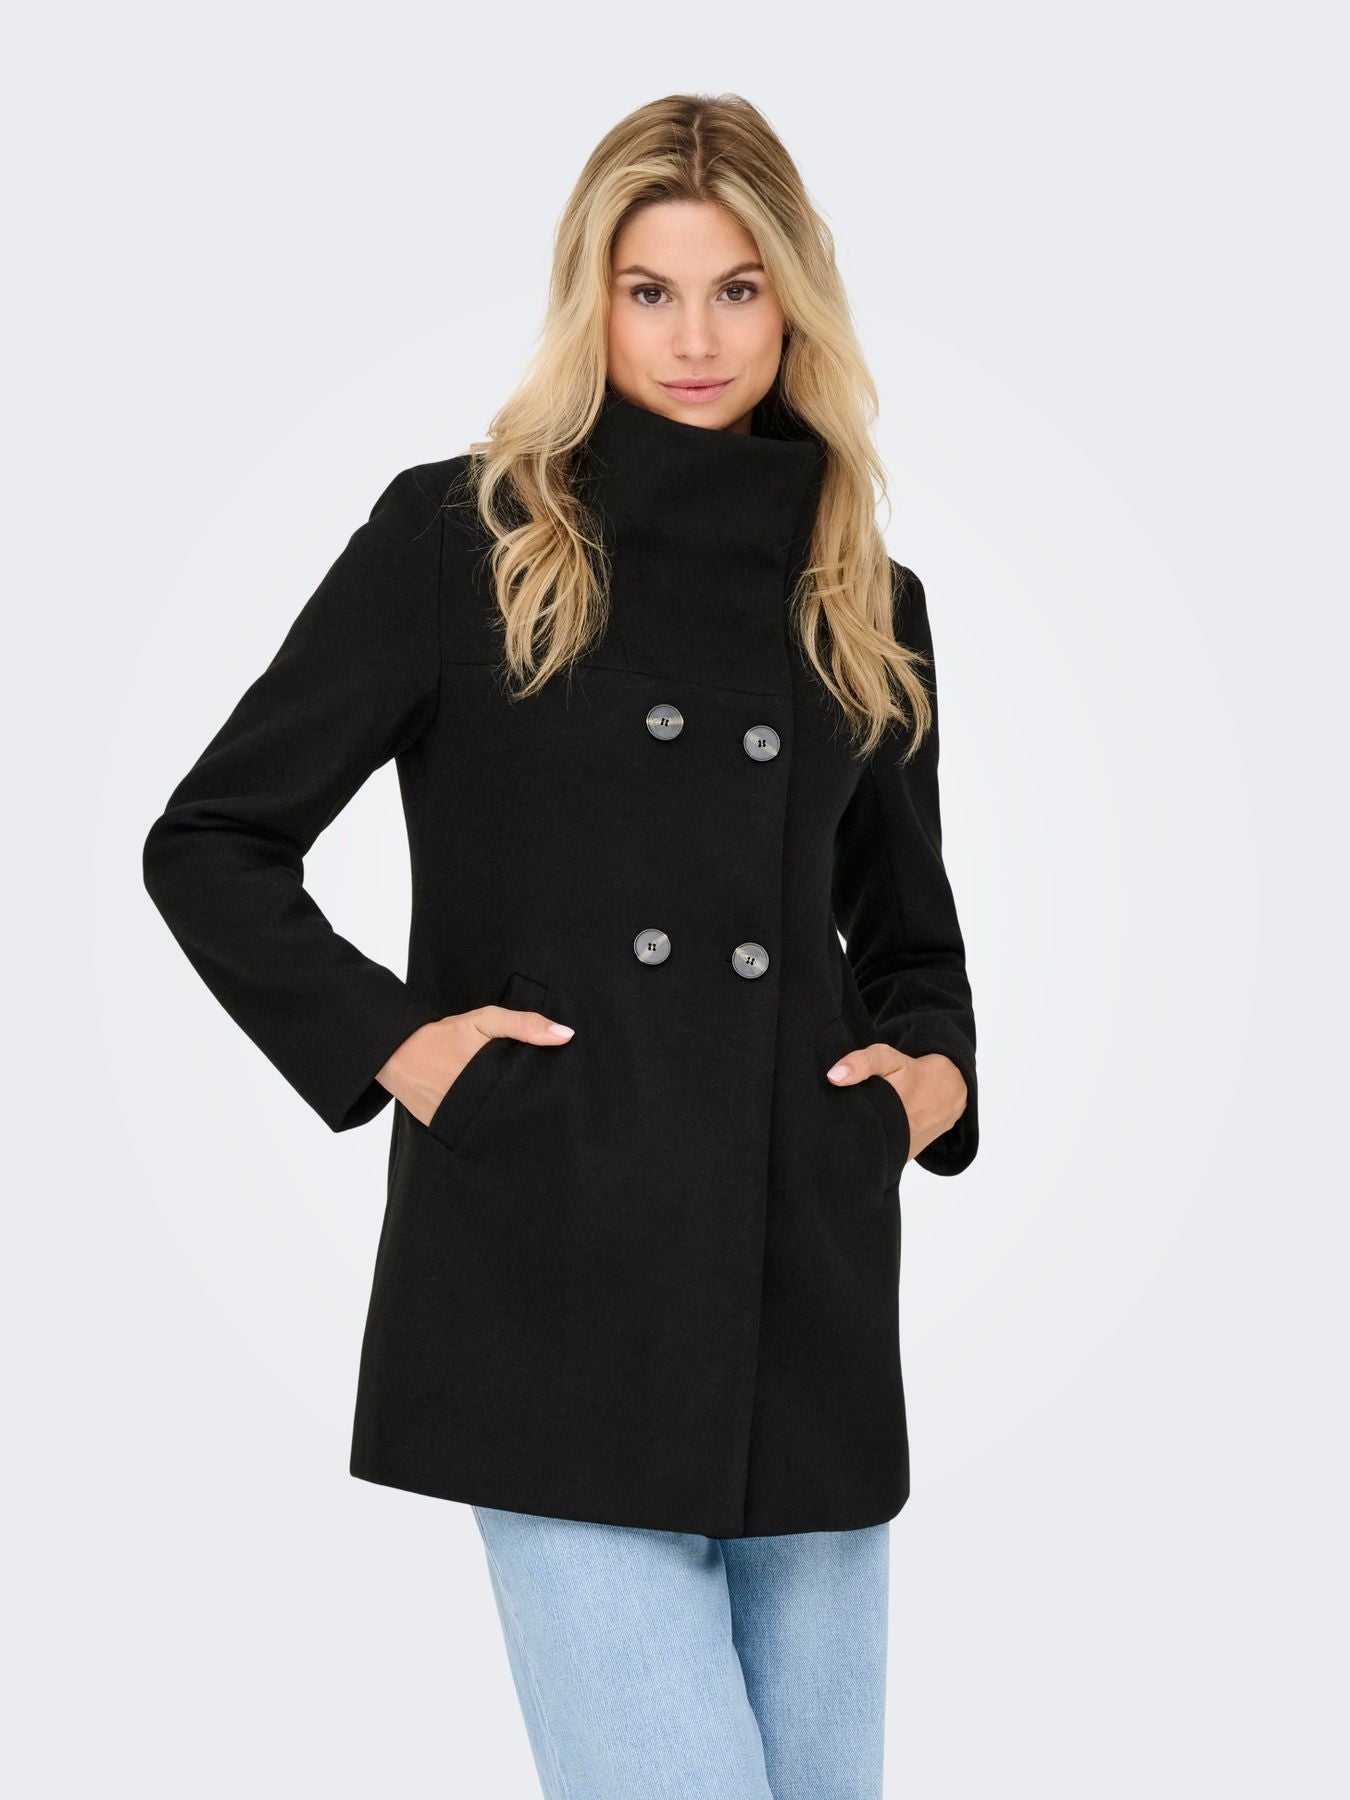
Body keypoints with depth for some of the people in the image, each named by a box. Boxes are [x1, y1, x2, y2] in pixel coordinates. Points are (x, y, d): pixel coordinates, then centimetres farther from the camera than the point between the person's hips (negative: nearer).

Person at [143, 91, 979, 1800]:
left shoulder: (867, 602, 12)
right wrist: (382, 1040, -8)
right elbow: (211, 841, 3)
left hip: (810, 1289, 5)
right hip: (559, 1282, -4)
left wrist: (937, 1066, 5)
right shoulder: (458, 538, 0)